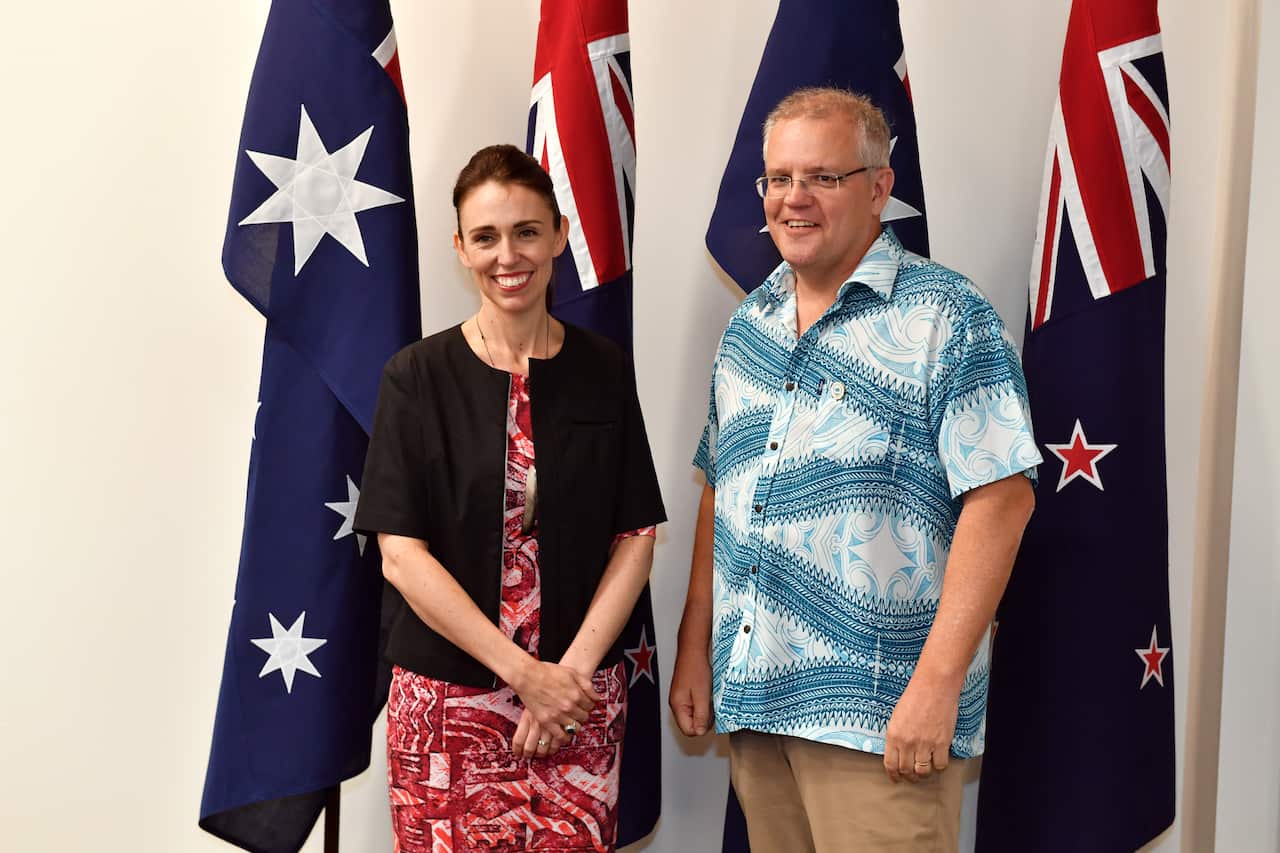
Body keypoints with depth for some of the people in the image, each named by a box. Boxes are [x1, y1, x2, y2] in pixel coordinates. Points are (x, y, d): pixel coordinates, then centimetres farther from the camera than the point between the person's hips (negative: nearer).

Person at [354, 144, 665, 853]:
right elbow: (400, 553, -8)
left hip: (580, 692, 2)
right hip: (447, 699, -1)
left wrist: (573, 669, -9)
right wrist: (525, 673, -12)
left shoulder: (605, 374, 3)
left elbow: (637, 535, 3)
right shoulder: (418, 376, -3)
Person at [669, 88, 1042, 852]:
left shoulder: (947, 317, -9)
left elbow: (1000, 497, -15)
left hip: (878, 713, -6)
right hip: (749, 698, 6)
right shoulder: (747, 324, 11)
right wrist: (695, 647, 11)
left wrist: (937, 682, -20)